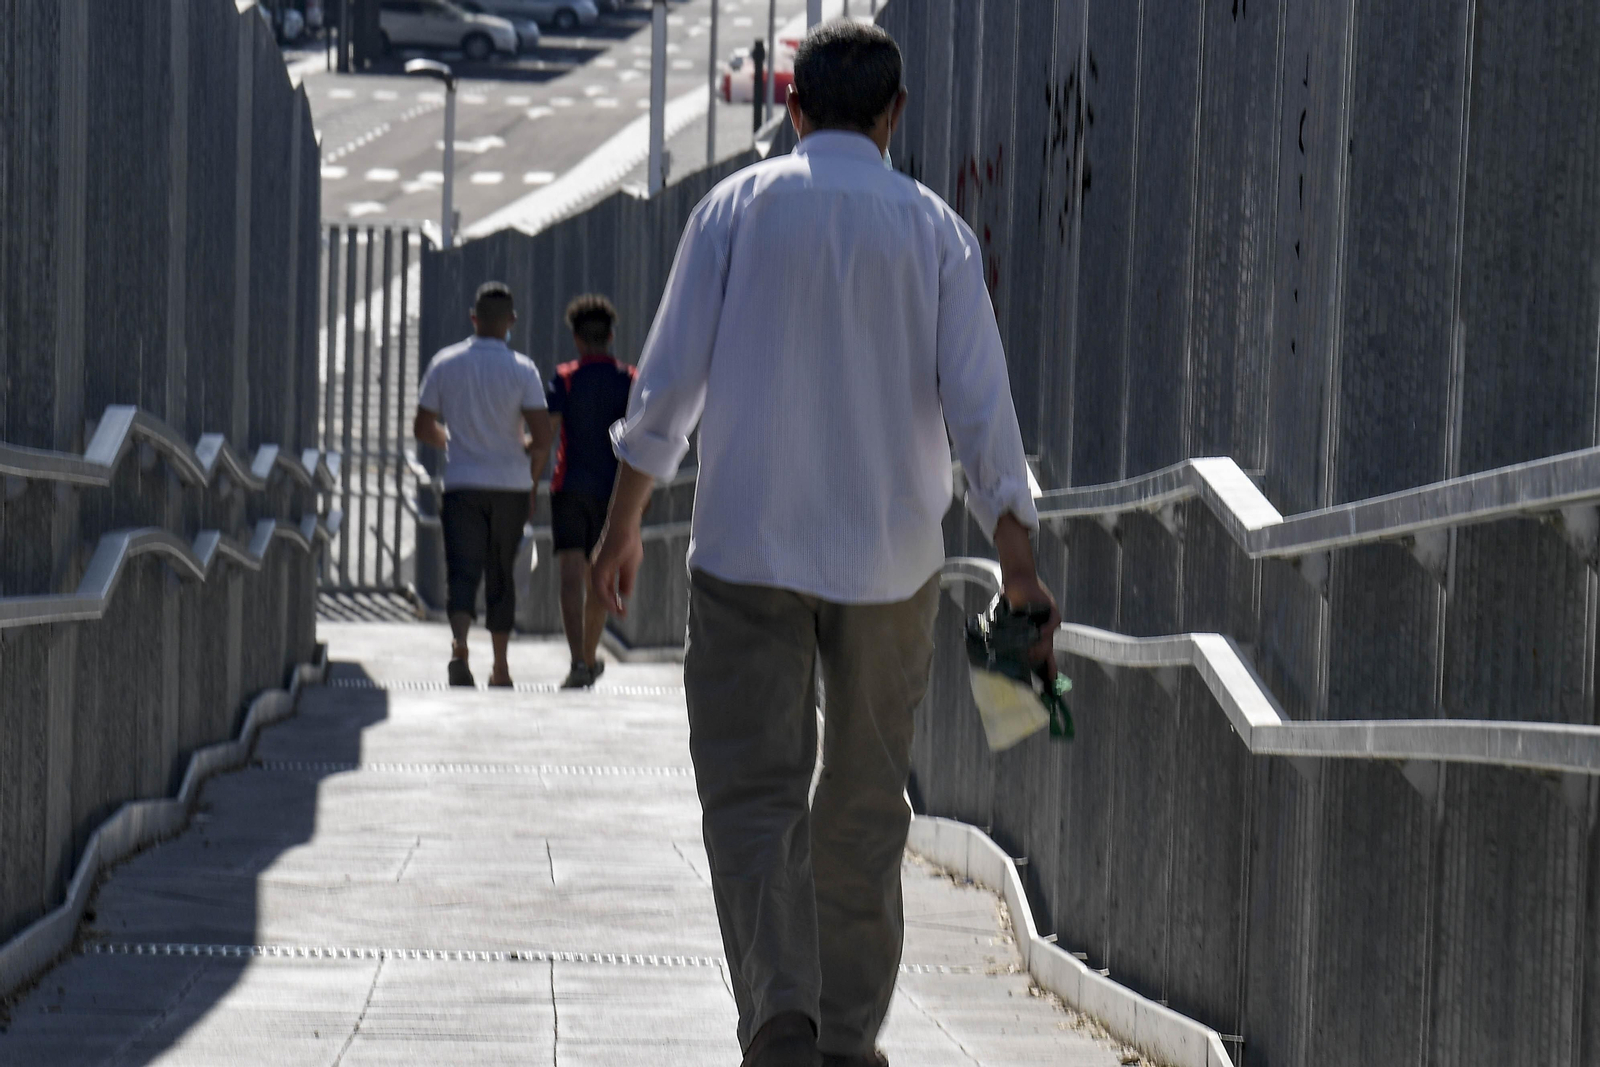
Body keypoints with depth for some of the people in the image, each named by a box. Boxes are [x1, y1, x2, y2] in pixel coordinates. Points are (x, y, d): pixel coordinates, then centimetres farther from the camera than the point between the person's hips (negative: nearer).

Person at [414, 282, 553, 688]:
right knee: (501, 575, 12)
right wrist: (532, 476, 8)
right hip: (511, 486, 0)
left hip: (462, 485, 0)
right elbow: (542, 437, -10)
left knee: (463, 572, -4)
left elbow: (423, 428, 5)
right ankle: (500, 667, 18)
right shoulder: (521, 369, -6)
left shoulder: (445, 364, 0)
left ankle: (459, 648, -30)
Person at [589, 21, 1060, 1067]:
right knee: (865, 802, 13)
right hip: (891, 552, 1)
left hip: (748, 548, -1)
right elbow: (980, 404, -4)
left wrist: (624, 521, 9)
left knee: (753, 791, -3)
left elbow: (669, 378, -1)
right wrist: (1019, 560, -3)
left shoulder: (738, 207, 1)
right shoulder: (936, 229, 3)